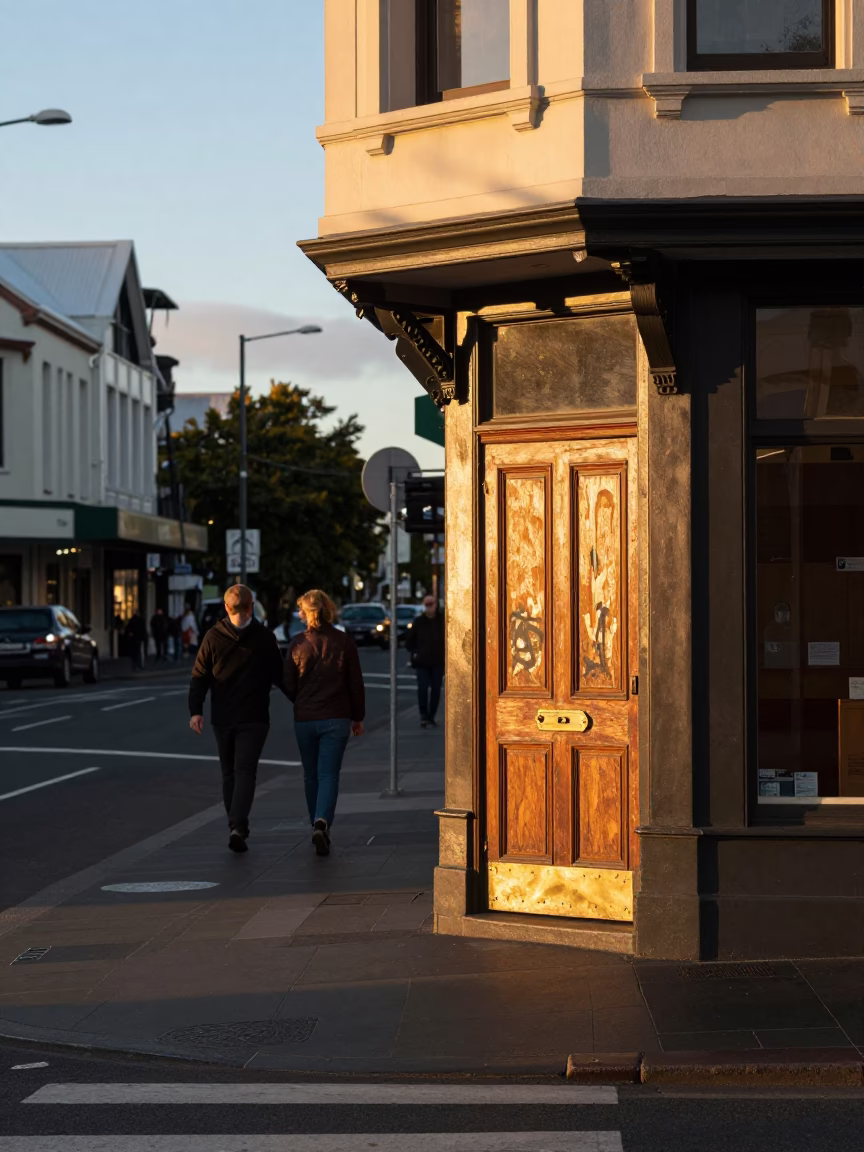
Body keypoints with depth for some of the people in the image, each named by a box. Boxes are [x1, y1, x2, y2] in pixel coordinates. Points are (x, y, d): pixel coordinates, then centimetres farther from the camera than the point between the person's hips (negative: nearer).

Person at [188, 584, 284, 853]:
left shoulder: (213, 636, -2)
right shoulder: (265, 638, -5)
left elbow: (200, 676, -4)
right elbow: (279, 676, 1)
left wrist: (196, 710, -5)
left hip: (222, 718, 2)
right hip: (254, 718, -2)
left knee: (229, 773, 14)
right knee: (245, 771, -5)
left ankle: (236, 827, 19)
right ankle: (238, 827, -22)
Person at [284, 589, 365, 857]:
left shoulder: (298, 643, -5)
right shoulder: (344, 642, -4)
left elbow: (288, 686, 0)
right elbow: (356, 683, -1)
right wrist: (358, 717, 10)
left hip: (304, 719, 1)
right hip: (337, 719, -1)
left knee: (311, 775, 15)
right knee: (328, 774, -2)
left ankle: (318, 826, 24)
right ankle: (322, 823, -23)